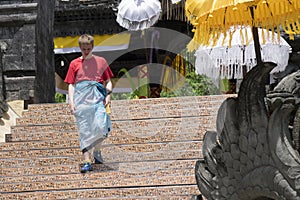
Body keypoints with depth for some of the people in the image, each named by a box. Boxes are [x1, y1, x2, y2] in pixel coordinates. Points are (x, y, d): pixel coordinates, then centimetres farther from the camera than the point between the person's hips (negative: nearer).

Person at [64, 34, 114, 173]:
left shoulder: (101, 61, 13)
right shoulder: (74, 64, 12)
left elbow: (108, 81, 16)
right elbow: (71, 85, 10)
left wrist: (108, 95, 0)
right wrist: (71, 102, -1)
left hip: (97, 96, 0)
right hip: (81, 98, 0)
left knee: (101, 128, -13)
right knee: (84, 130, -4)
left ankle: (92, 149, 17)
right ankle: (87, 161, -4)